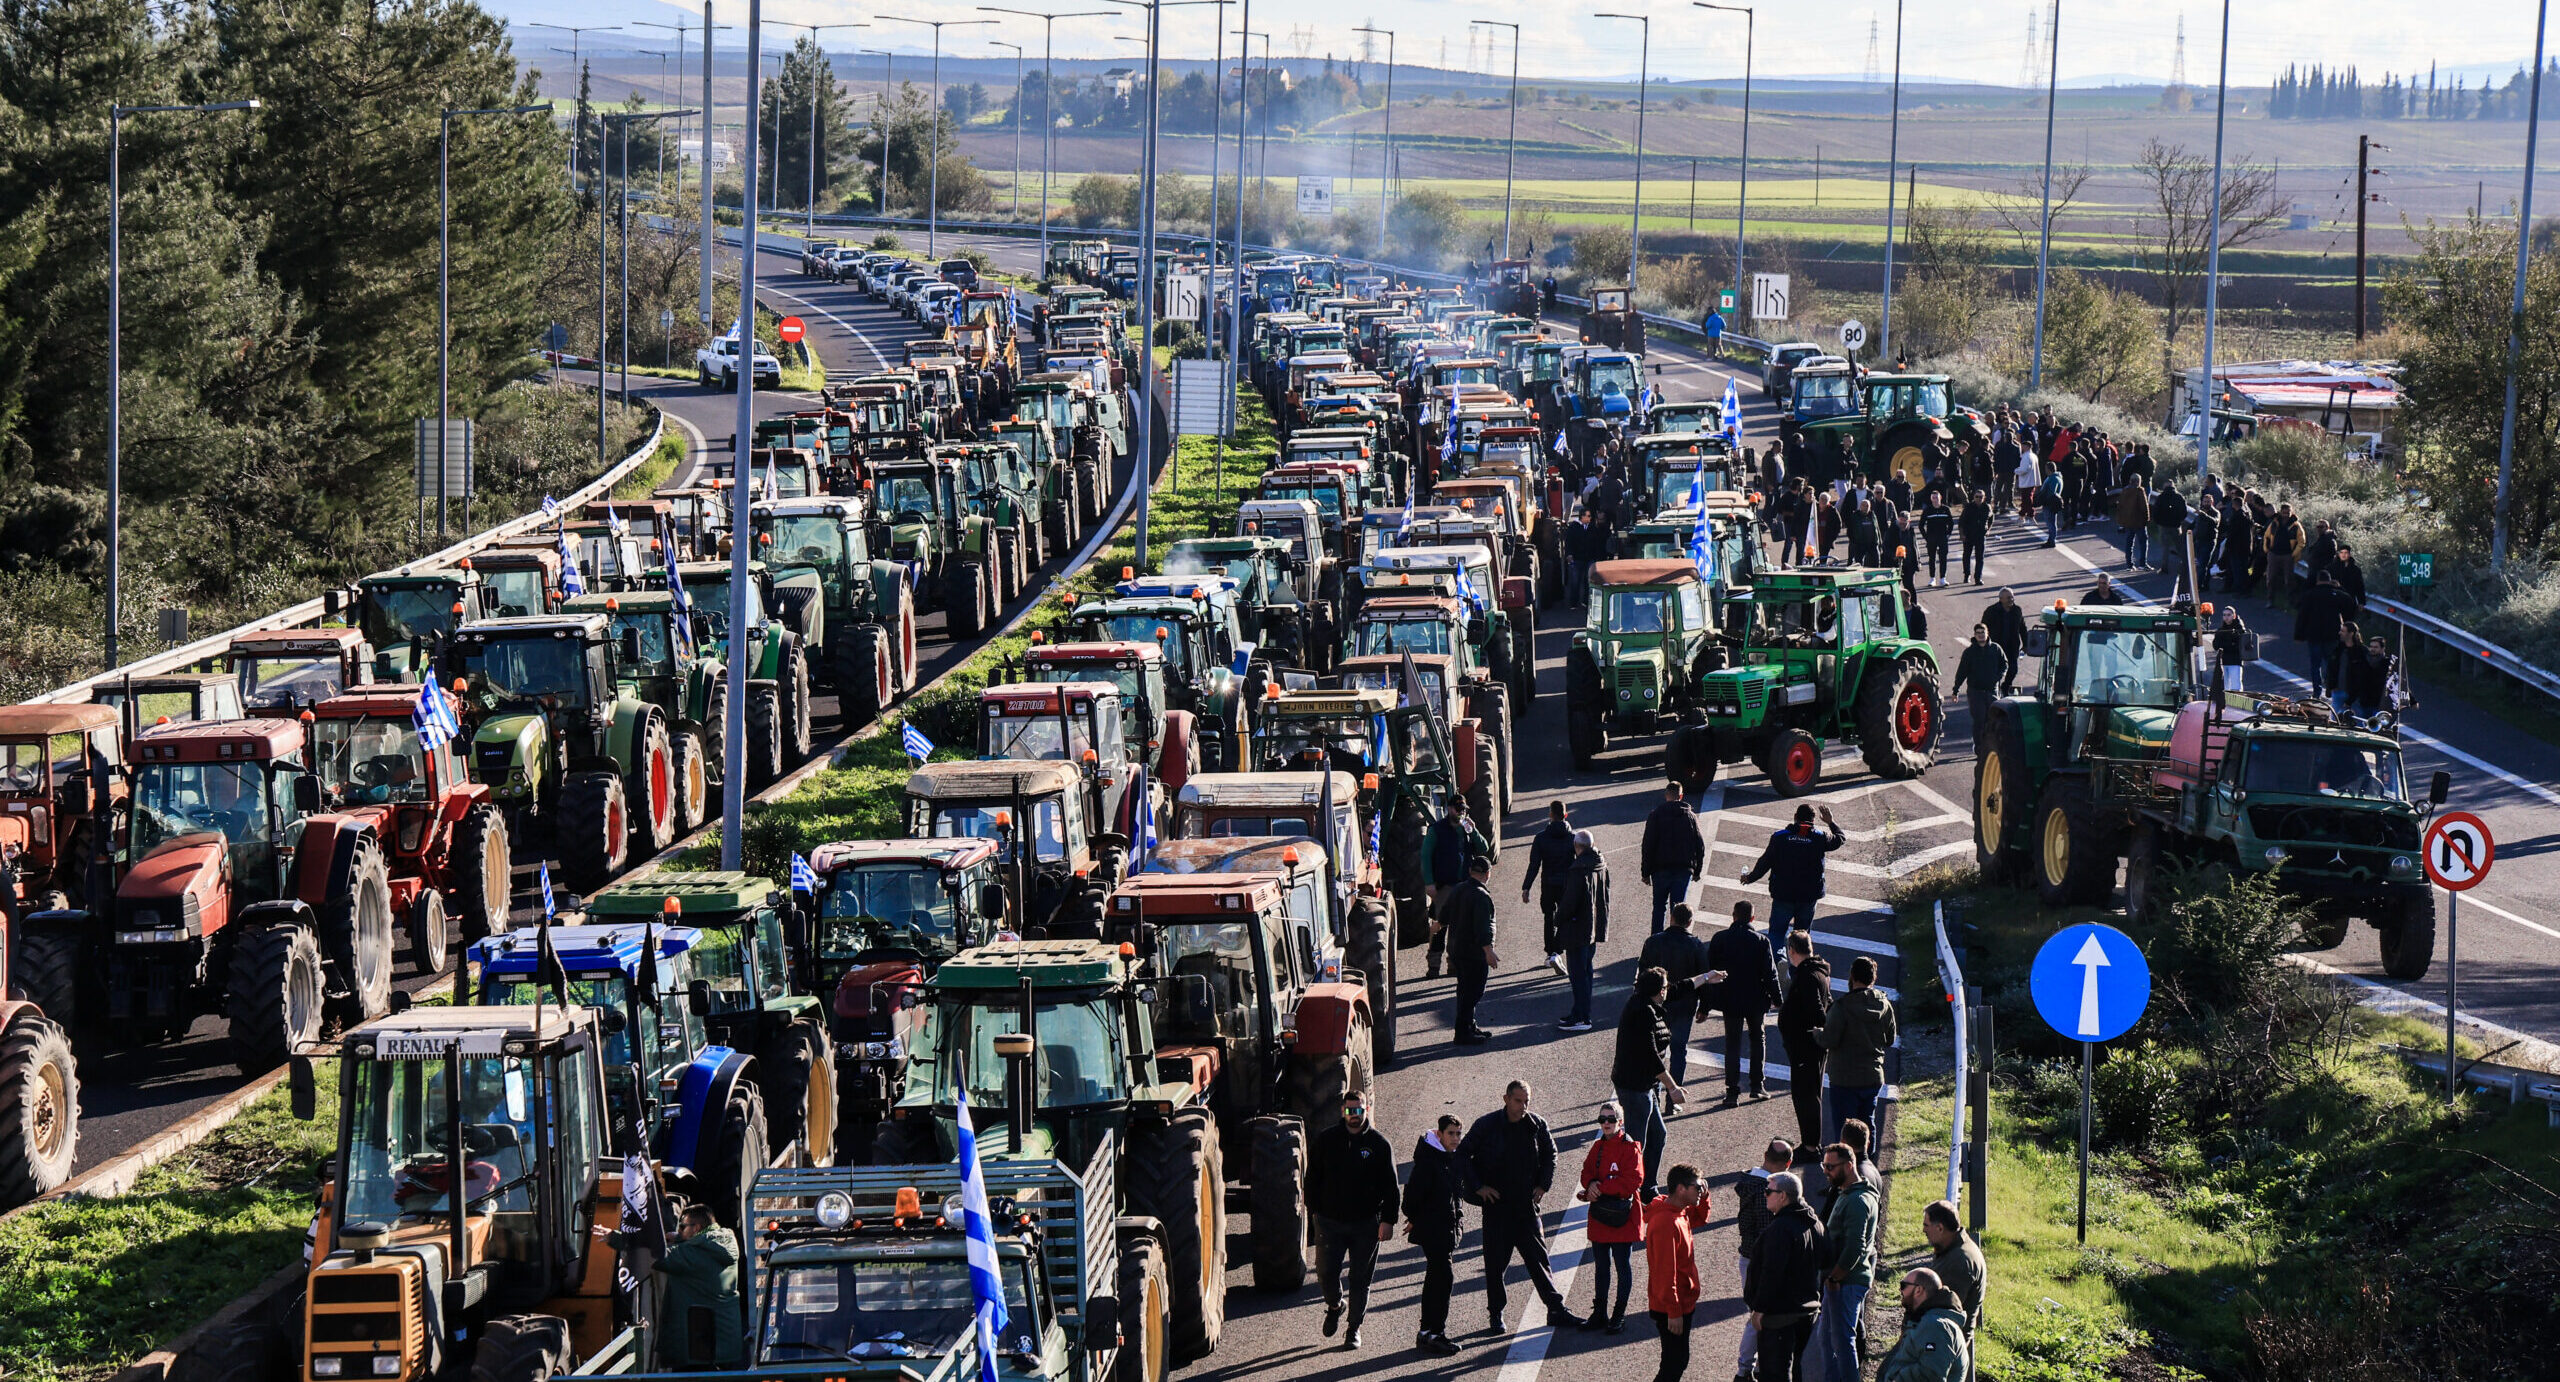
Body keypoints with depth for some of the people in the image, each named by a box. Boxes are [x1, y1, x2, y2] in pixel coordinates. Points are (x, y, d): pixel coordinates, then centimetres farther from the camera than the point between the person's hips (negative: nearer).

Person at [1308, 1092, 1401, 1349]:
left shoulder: (1379, 1144, -2)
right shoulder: (1326, 1140, 2)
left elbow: (1390, 1186, 1)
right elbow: (1312, 1178, 9)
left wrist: (1388, 1220, -5)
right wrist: (1314, 1210, 3)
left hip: (1366, 1224, -1)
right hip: (1330, 1221, 1)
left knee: (1360, 1279, 5)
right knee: (1326, 1273, -2)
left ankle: (1354, 1327, 19)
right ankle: (1335, 1306, 30)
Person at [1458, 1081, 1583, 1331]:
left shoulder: (1536, 1125, 1)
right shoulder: (1486, 1125, -9)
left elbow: (1550, 1152, 18)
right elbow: (1463, 1154, -2)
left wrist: (1544, 1184, 8)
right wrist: (1477, 1187, -7)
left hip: (1526, 1203, 2)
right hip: (1496, 1203, -2)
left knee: (1538, 1256, 2)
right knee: (1496, 1260, 3)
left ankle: (1557, 1310, 3)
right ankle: (1496, 1313, 15)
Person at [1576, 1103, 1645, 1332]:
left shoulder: (1630, 1148, -12)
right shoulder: (1598, 1147, 9)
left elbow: (1631, 1181, -19)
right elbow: (1587, 1172, 10)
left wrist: (1600, 1189, -19)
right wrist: (1591, 1185, -14)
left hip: (1623, 1218, -7)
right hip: (1599, 1217, 7)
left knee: (1623, 1266, 3)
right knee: (1600, 1266, 14)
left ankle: (1619, 1315, 12)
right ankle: (1599, 1314, 23)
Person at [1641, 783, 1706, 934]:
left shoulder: (1656, 815, -4)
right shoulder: (1690, 817, 3)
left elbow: (1648, 846, -6)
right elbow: (1700, 846, 5)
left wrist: (1646, 872, -1)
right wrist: (1697, 870, 13)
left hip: (1661, 869, -1)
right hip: (1684, 869, 1)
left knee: (1659, 905, 11)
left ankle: (1656, 935, 10)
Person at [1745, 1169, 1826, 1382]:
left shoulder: (1781, 1228, -21)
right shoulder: (1816, 1224, 9)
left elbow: (1772, 1272, -24)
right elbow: (1826, 1261, 18)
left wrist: (1759, 1309, -18)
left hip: (1780, 1314, -9)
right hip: (1808, 1308, 9)